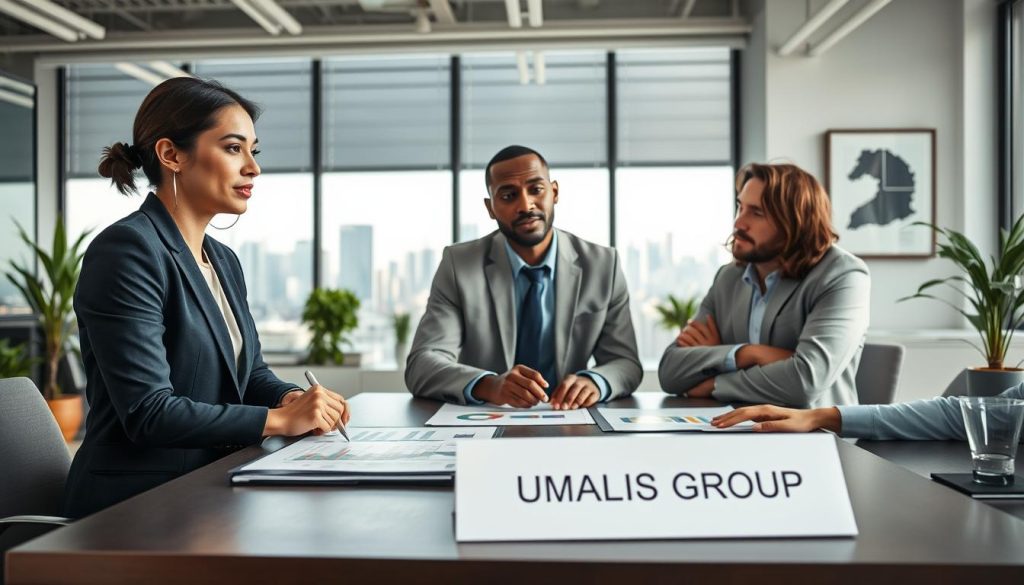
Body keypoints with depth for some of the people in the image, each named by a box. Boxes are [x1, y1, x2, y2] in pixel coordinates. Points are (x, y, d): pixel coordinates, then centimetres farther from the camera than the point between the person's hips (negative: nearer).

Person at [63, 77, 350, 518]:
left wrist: (293, 399, -6)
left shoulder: (224, 261, 13)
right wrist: (280, 420, -17)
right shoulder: (126, 250, -14)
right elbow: (148, 412, -21)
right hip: (137, 506, -8)